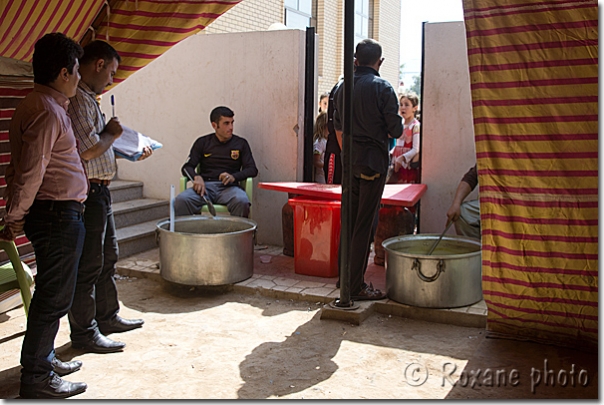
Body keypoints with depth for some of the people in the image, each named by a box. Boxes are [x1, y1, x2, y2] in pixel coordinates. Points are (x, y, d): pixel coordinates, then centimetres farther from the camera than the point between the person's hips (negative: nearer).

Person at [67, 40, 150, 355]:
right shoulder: (78, 99, -17)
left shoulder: (88, 98, 16)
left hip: (99, 190, 11)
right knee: (88, 264, -1)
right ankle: (84, 333, 10)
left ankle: (108, 317, 33)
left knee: (108, 257, 20)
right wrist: (112, 133, -8)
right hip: (87, 191, -11)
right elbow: (88, 150, -25)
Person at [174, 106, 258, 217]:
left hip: (228, 187, 0)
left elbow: (252, 170, 7)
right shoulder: (202, 142, 14)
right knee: (181, 200, -30)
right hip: (205, 185, 1)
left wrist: (234, 176, -13)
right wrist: (196, 177, -13)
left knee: (242, 201, -36)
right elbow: (187, 167, 11)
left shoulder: (241, 143, 14)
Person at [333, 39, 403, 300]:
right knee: (364, 224, -2)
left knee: (349, 220, 14)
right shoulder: (382, 88, -10)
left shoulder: (342, 88, 7)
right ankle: (356, 286, 2)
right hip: (373, 161, -6)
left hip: (350, 161, 6)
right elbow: (396, 130, -9)